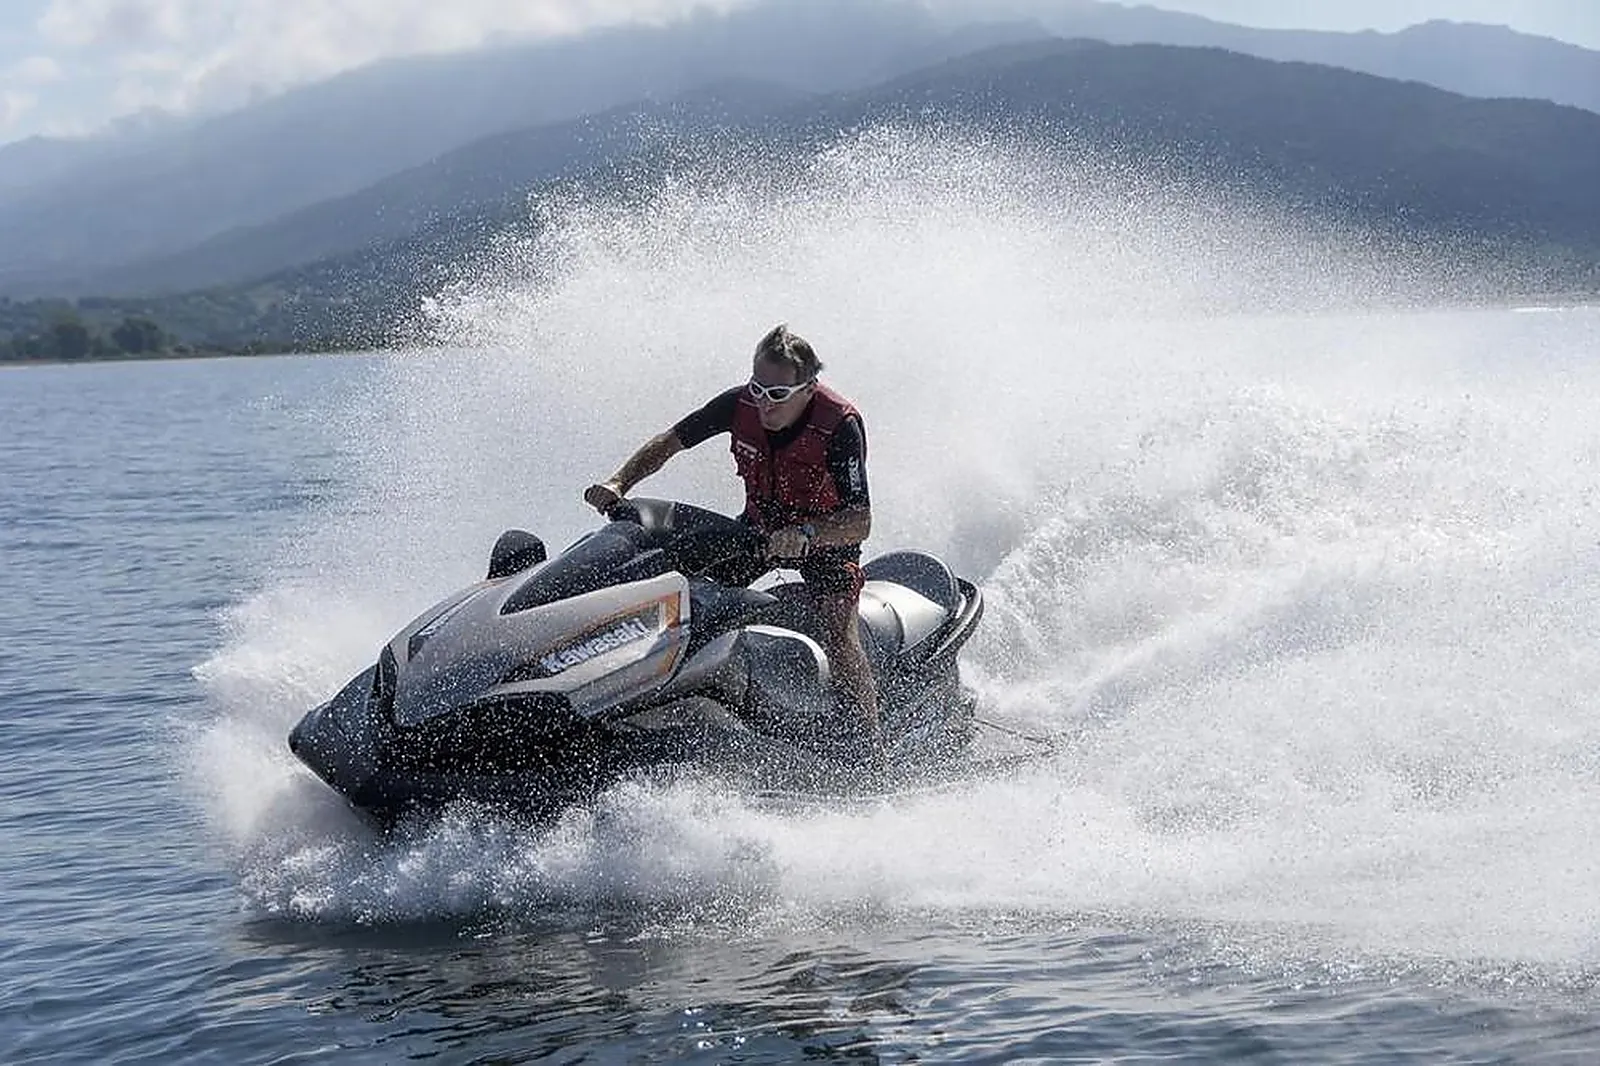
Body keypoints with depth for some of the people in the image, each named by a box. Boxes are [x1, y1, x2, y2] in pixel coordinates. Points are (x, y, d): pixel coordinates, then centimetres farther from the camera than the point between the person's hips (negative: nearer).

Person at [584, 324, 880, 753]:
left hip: (827, 536, -5)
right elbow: (667, 443, -5)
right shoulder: (741, 404, -17)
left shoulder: (840, 425, -29)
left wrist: (803, 534, -51)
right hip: (760, 525, 5)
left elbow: (860, 523, -33)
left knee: (838, 632, -27)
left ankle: (872, 752, -25)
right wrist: (617, 484, -21)